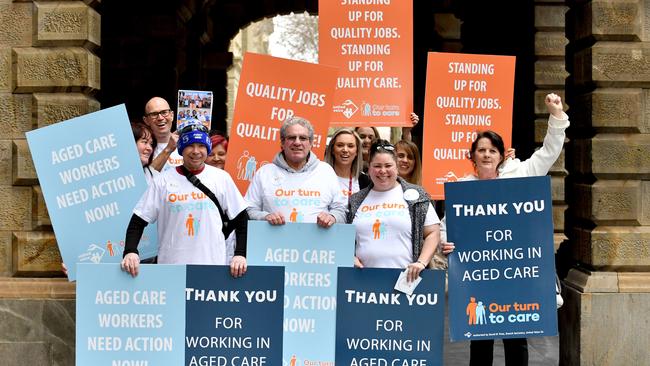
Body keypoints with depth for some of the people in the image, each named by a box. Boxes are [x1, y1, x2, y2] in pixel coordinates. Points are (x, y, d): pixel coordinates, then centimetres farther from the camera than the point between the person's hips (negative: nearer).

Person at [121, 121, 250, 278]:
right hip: (170, 265, 0)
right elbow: (137, 222, 3)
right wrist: (130, 252, -12)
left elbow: (241, 220, 7)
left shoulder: (221, 178, 4)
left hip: (213, 265, 0)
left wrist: (240, 255, -4)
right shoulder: (163, 181, 3)